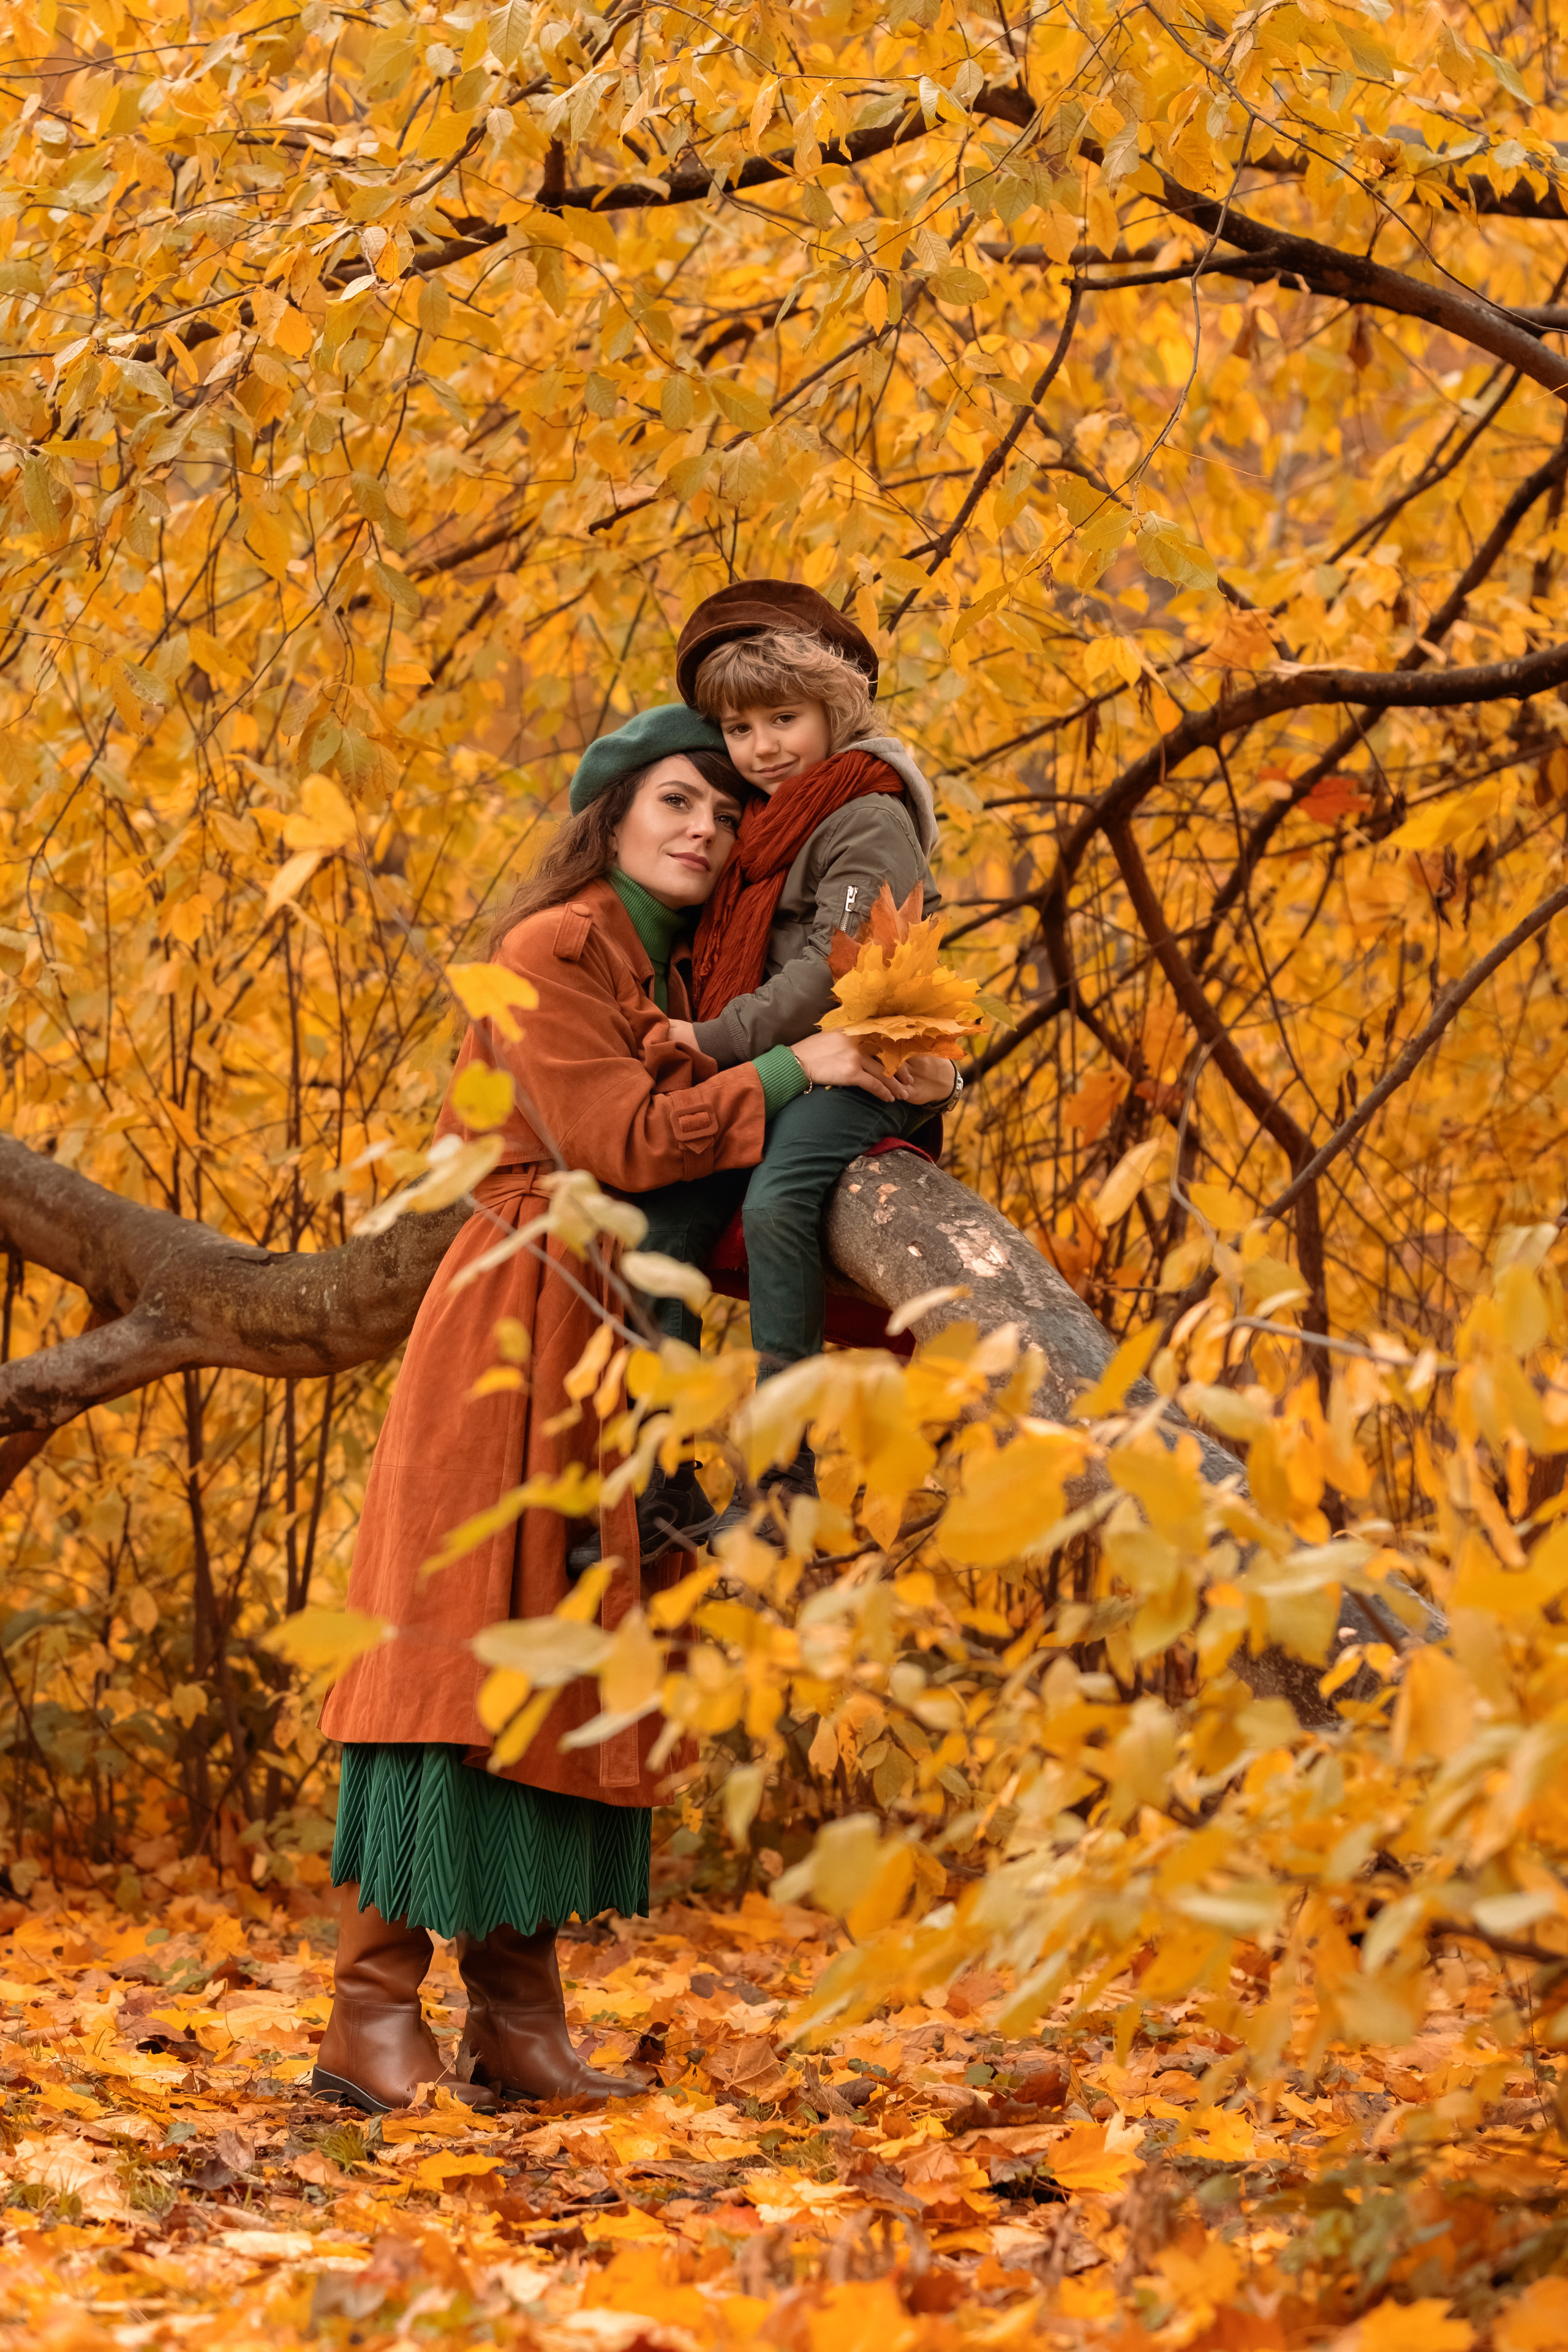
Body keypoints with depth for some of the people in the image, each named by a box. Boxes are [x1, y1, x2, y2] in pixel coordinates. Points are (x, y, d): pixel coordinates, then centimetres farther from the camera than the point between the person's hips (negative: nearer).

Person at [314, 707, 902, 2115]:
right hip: (516, 1324, -9)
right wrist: (786, 1074, -15)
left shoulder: (674, 981, 20)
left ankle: (519, 2022, 7)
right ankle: (374, 2019, -13)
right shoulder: (555, 951, -5)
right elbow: (614, 1137, -15)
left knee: (564, 1669, 6)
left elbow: (701, 1191, 15)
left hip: (614, 1349, 9)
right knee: (461, 1652, -12)